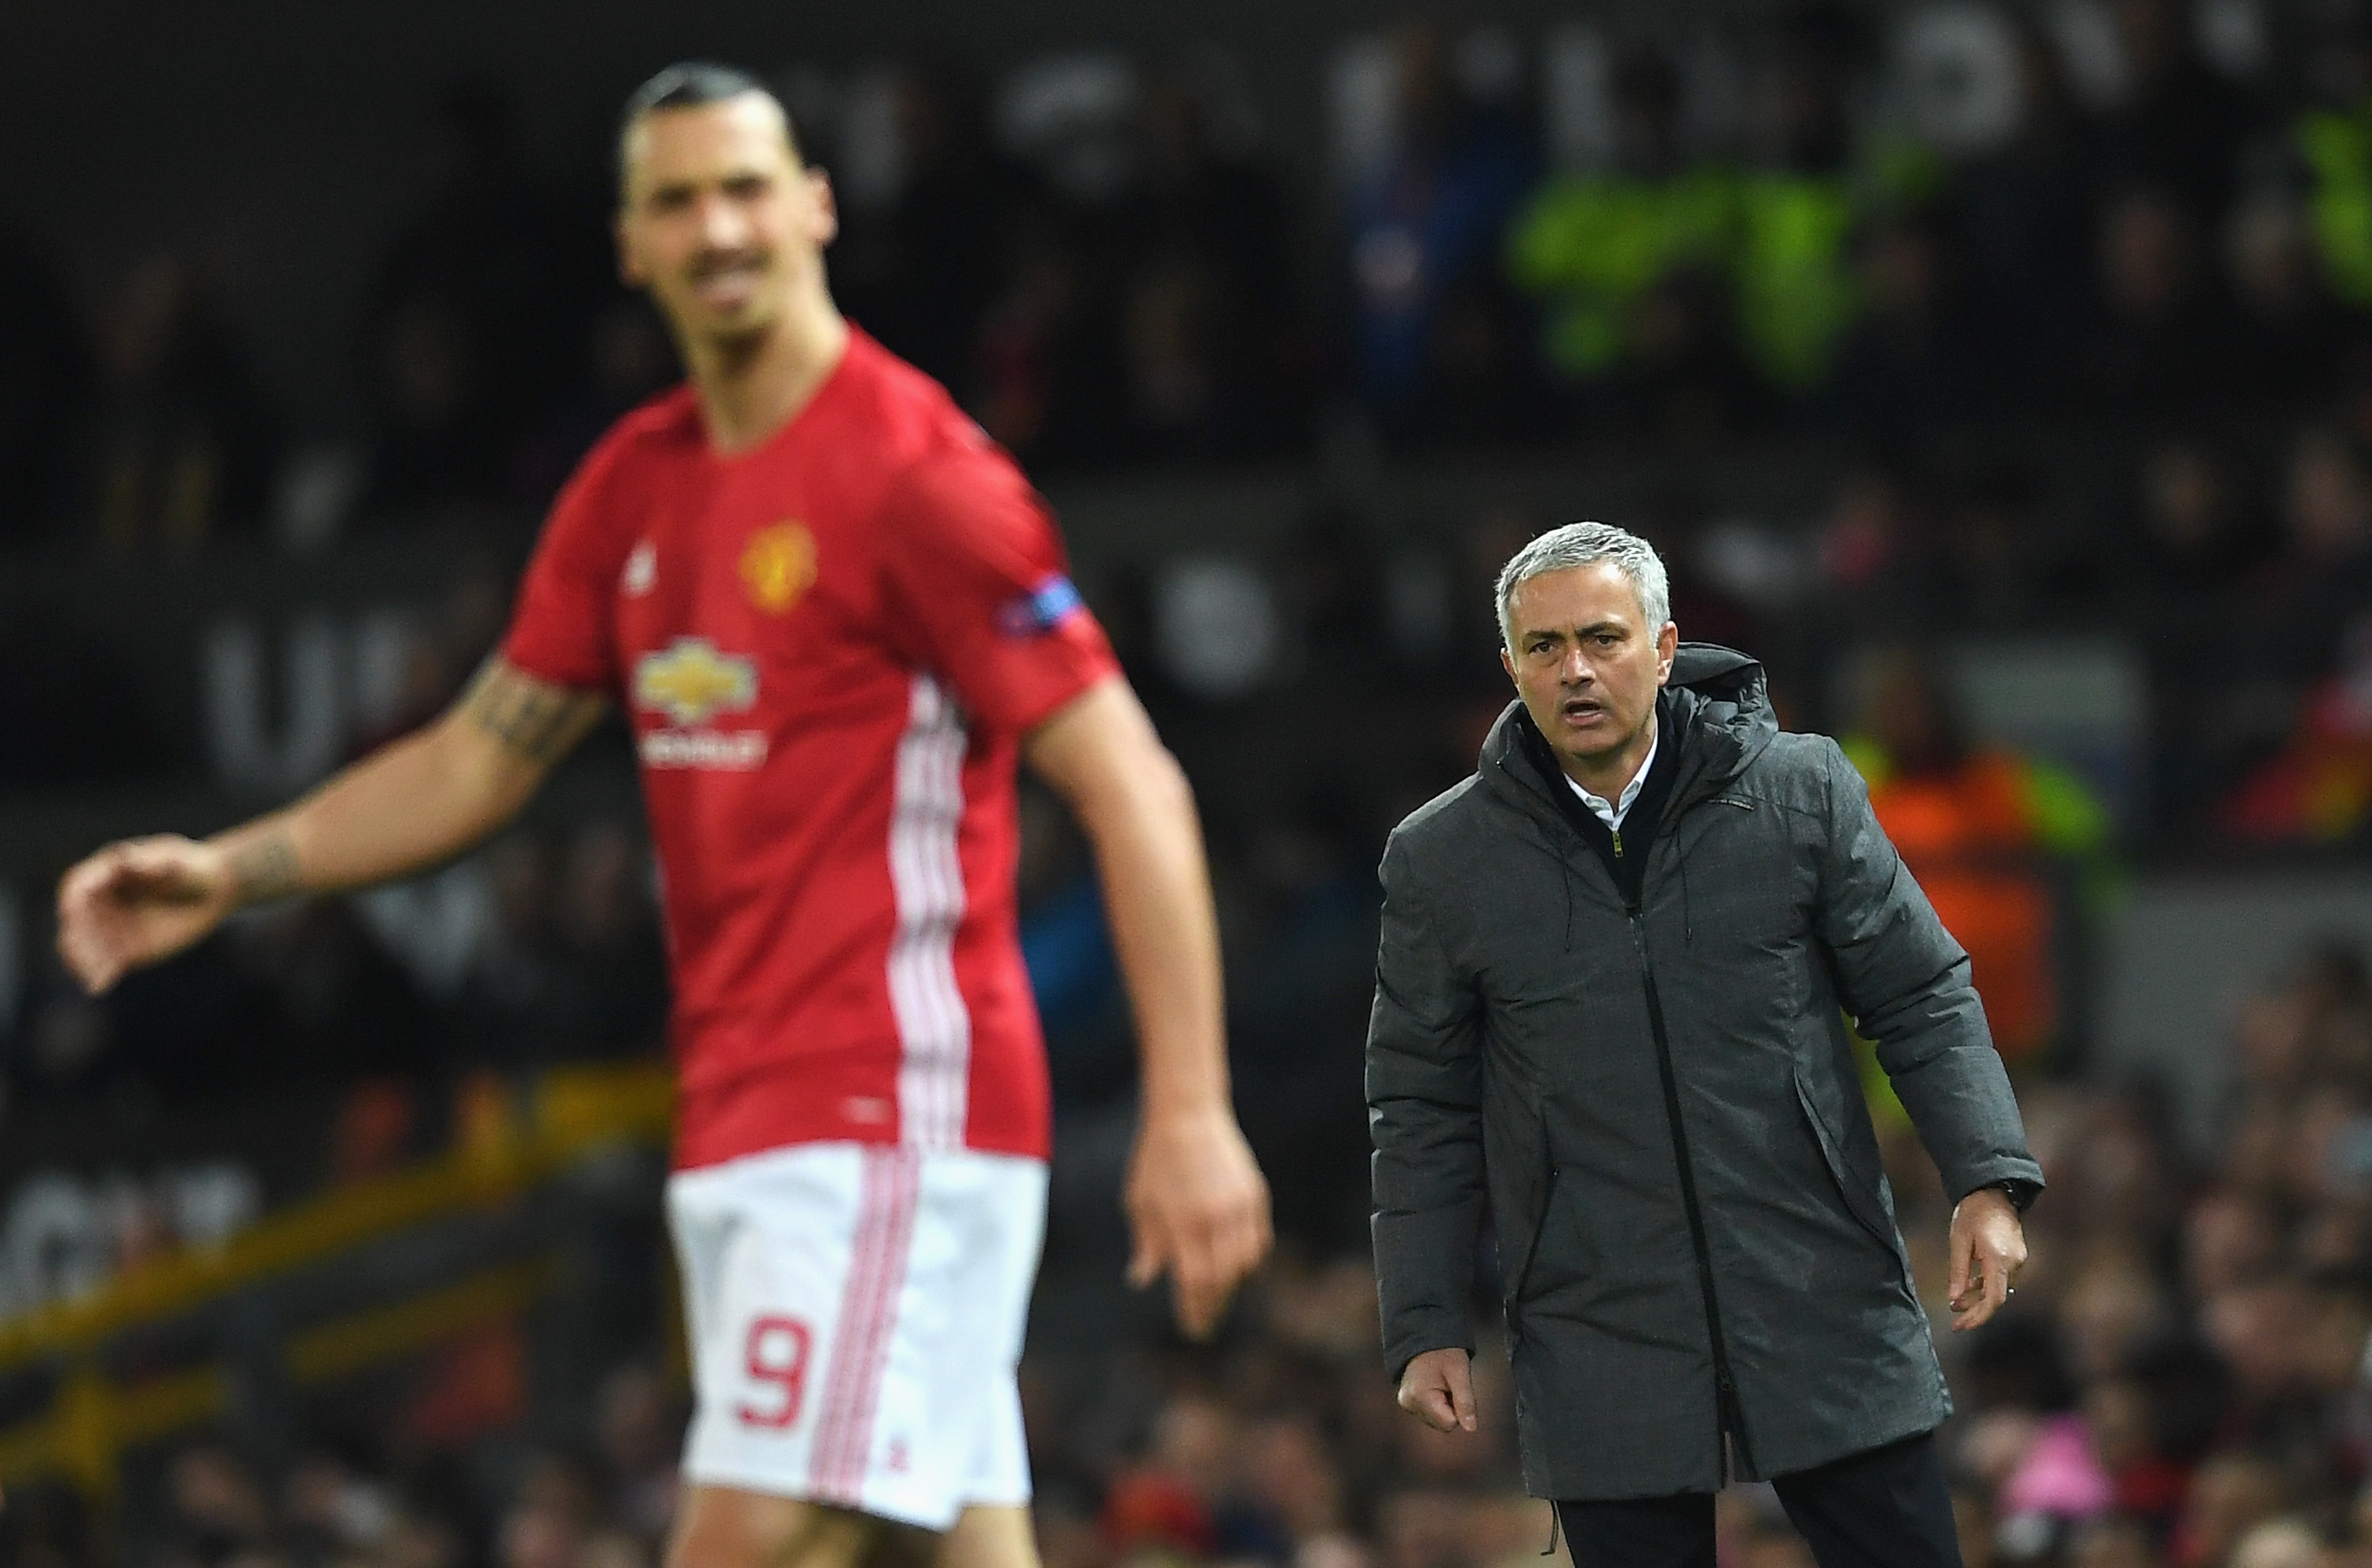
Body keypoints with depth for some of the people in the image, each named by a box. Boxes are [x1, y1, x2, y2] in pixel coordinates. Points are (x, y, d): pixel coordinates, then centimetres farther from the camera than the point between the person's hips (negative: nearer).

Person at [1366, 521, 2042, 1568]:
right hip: (1601, 1354, 0)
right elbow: (1422, 1109, 8)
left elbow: (1922, 999, 6)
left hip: (1827, 1315, 0)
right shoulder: (1444, 862, 3)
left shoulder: (1799, 793, 2)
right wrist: (1424, 1328, 4)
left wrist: (1986, 1181, -7)